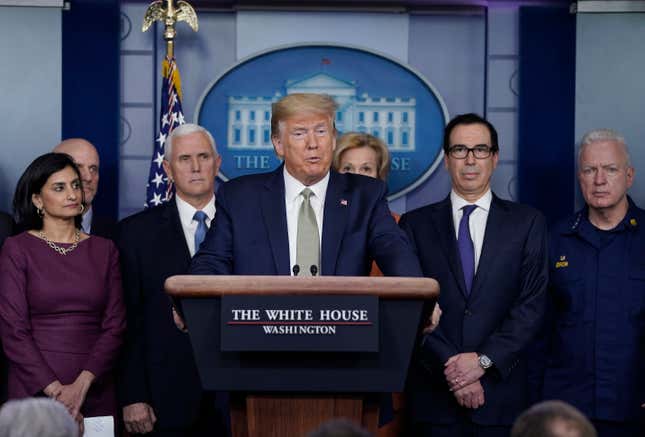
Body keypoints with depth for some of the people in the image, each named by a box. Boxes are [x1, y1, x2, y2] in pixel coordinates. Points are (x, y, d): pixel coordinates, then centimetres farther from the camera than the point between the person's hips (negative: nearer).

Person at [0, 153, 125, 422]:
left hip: (95, 391, 3)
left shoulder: (104, 250, 8)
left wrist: (82, 384, -12)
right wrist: (55, 391, -14)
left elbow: (114, 326, 3)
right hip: (35, 388, -2)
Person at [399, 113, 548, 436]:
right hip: (435, 394, 0)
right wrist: (450, 367, -11)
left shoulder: (527, 222, 6)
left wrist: (484, 359, -11)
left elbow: (532, 303, -1)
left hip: (501, 394, 0)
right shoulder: (415, 224, 7)